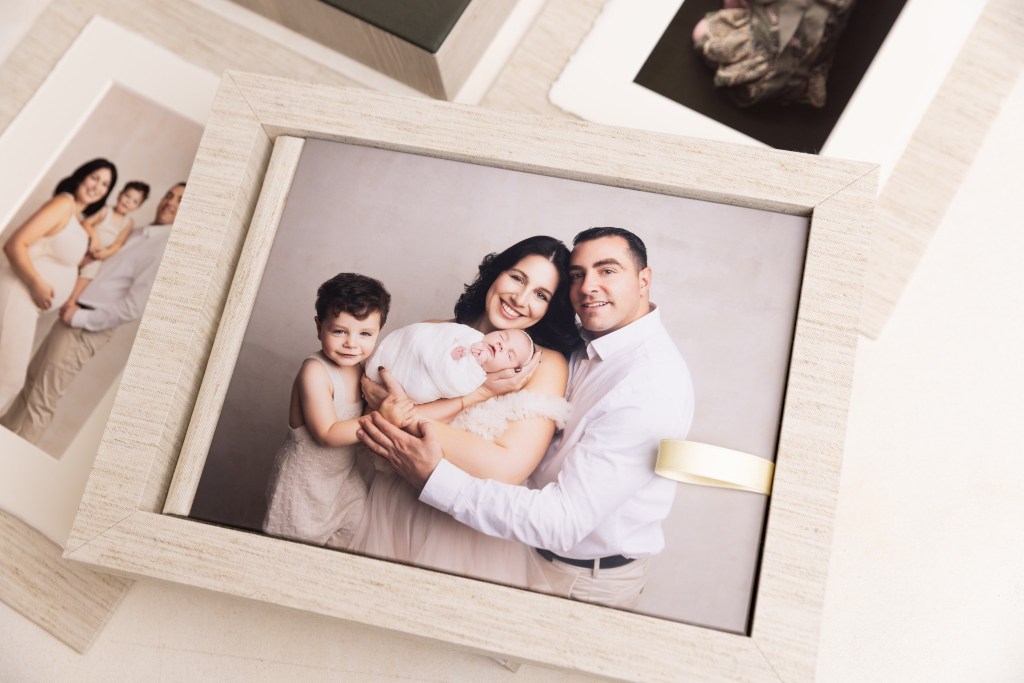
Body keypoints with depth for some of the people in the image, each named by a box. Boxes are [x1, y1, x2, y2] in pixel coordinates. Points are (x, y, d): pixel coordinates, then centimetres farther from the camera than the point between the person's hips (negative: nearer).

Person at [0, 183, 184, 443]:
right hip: (71, 315, 8)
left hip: (87, 329, -8)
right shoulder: (134, 233, 12)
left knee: (42, 400, 0)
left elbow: (134, 307, -21)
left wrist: (80, 317, -15)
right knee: (30, 382, 17)